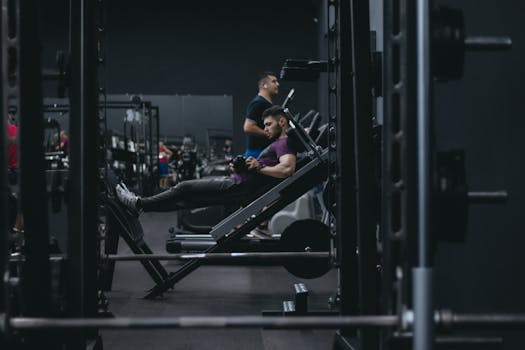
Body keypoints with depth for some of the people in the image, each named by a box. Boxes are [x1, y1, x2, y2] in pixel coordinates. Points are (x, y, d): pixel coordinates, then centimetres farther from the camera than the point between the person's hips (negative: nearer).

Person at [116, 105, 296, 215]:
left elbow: (287, 169, -30)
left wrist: (259, 167, -20)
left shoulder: (284, 143, -11)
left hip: (238, 187, -10)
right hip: (234, 182, 10)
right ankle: (141, 203, 17)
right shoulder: (278, 144, 21)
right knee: (187, 192, 12)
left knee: (184, 188, -4)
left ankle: (139, 204, 4)